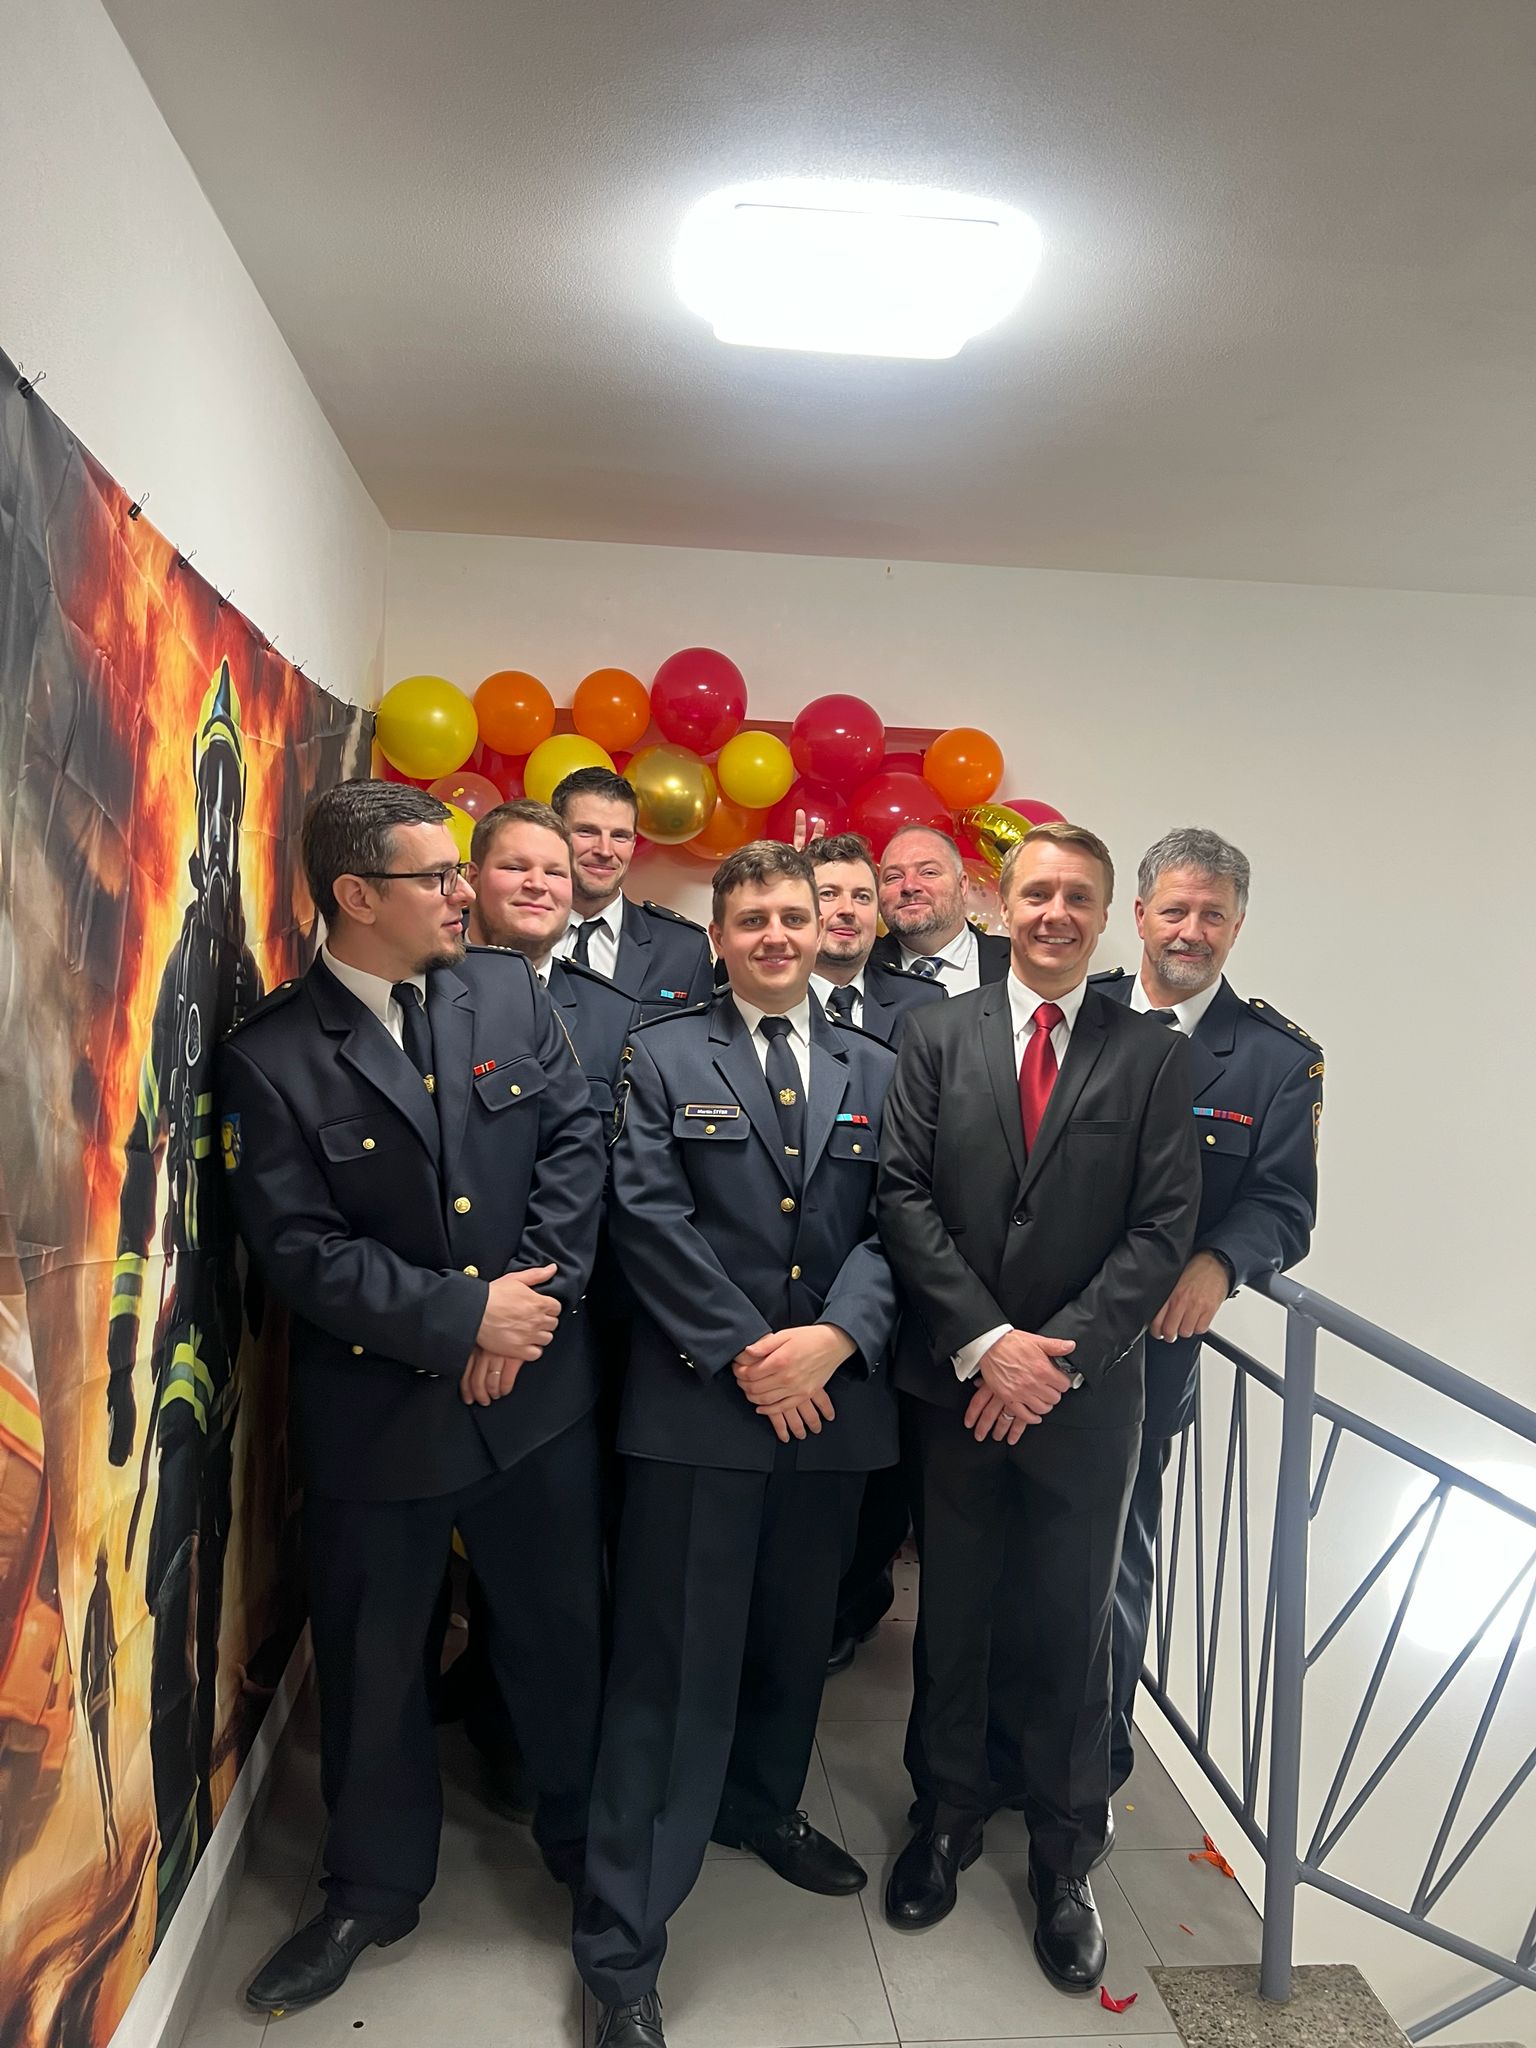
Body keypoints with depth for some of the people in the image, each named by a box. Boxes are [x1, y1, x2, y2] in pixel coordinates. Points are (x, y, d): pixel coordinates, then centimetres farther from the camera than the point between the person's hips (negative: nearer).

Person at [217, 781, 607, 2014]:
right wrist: (462, 1315, -19)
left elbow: (576, 1142, -4)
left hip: (536, 1386, 2)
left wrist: (532, 1295, -14)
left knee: (561, 1629, 17)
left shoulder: (511, 994, -1)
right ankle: (374, 1890, 41)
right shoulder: (270, 1057, -11)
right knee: (374, 1662, 16)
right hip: (376, 1408, -2)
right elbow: (300, 1249, -15)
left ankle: (584, 1837, 44)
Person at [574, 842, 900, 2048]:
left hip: (833, 1397, 4)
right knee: (672, 1663, 0)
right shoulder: (664, 1058, 2)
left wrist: (833, 1336, -14)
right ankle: (623, 1947, 11)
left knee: (795, 1634, 20)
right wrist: (744, 1355, -13)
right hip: (697, 1402, -3)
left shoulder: (875, 1072, 10)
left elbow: (893, 1225, 2)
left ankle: (763, 1804, 45)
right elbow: (650, 1219, -7)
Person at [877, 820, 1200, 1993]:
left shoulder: (1153, 1057, -1)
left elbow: (1164, 1227, -6)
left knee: (1071, 1626, 11)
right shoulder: (938, 1036, 2)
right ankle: (949, 1816, 37)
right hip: (955, 1383, 1)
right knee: (955, 1614, 15)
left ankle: (1065, 1858, 31)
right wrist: (987, 1343, -13)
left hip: (1087, 1393, -1)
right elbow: (907, 1196, -4)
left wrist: (1058, 1356, -15)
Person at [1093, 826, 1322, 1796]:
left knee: (1114, 1552, 11)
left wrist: (1219, 1262, -26)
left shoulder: (1279, 1057, -1)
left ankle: (1095, 1759, 32)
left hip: (1148, 1343, -2)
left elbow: (1284, 1205, -5)